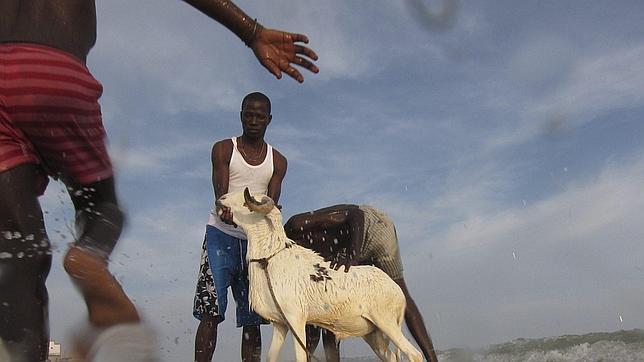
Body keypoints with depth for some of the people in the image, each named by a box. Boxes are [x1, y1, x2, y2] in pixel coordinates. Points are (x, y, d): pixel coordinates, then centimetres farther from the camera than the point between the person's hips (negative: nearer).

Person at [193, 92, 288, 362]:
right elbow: (220, 193, -10)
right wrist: (227, 211, -33)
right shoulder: (223, 150, 4)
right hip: (222, 235, -2)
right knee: (210, 312, -10)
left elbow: (271, 202, -3)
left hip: (256, 239, 3)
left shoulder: (277, 161, 11)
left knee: (252, 319, 3)